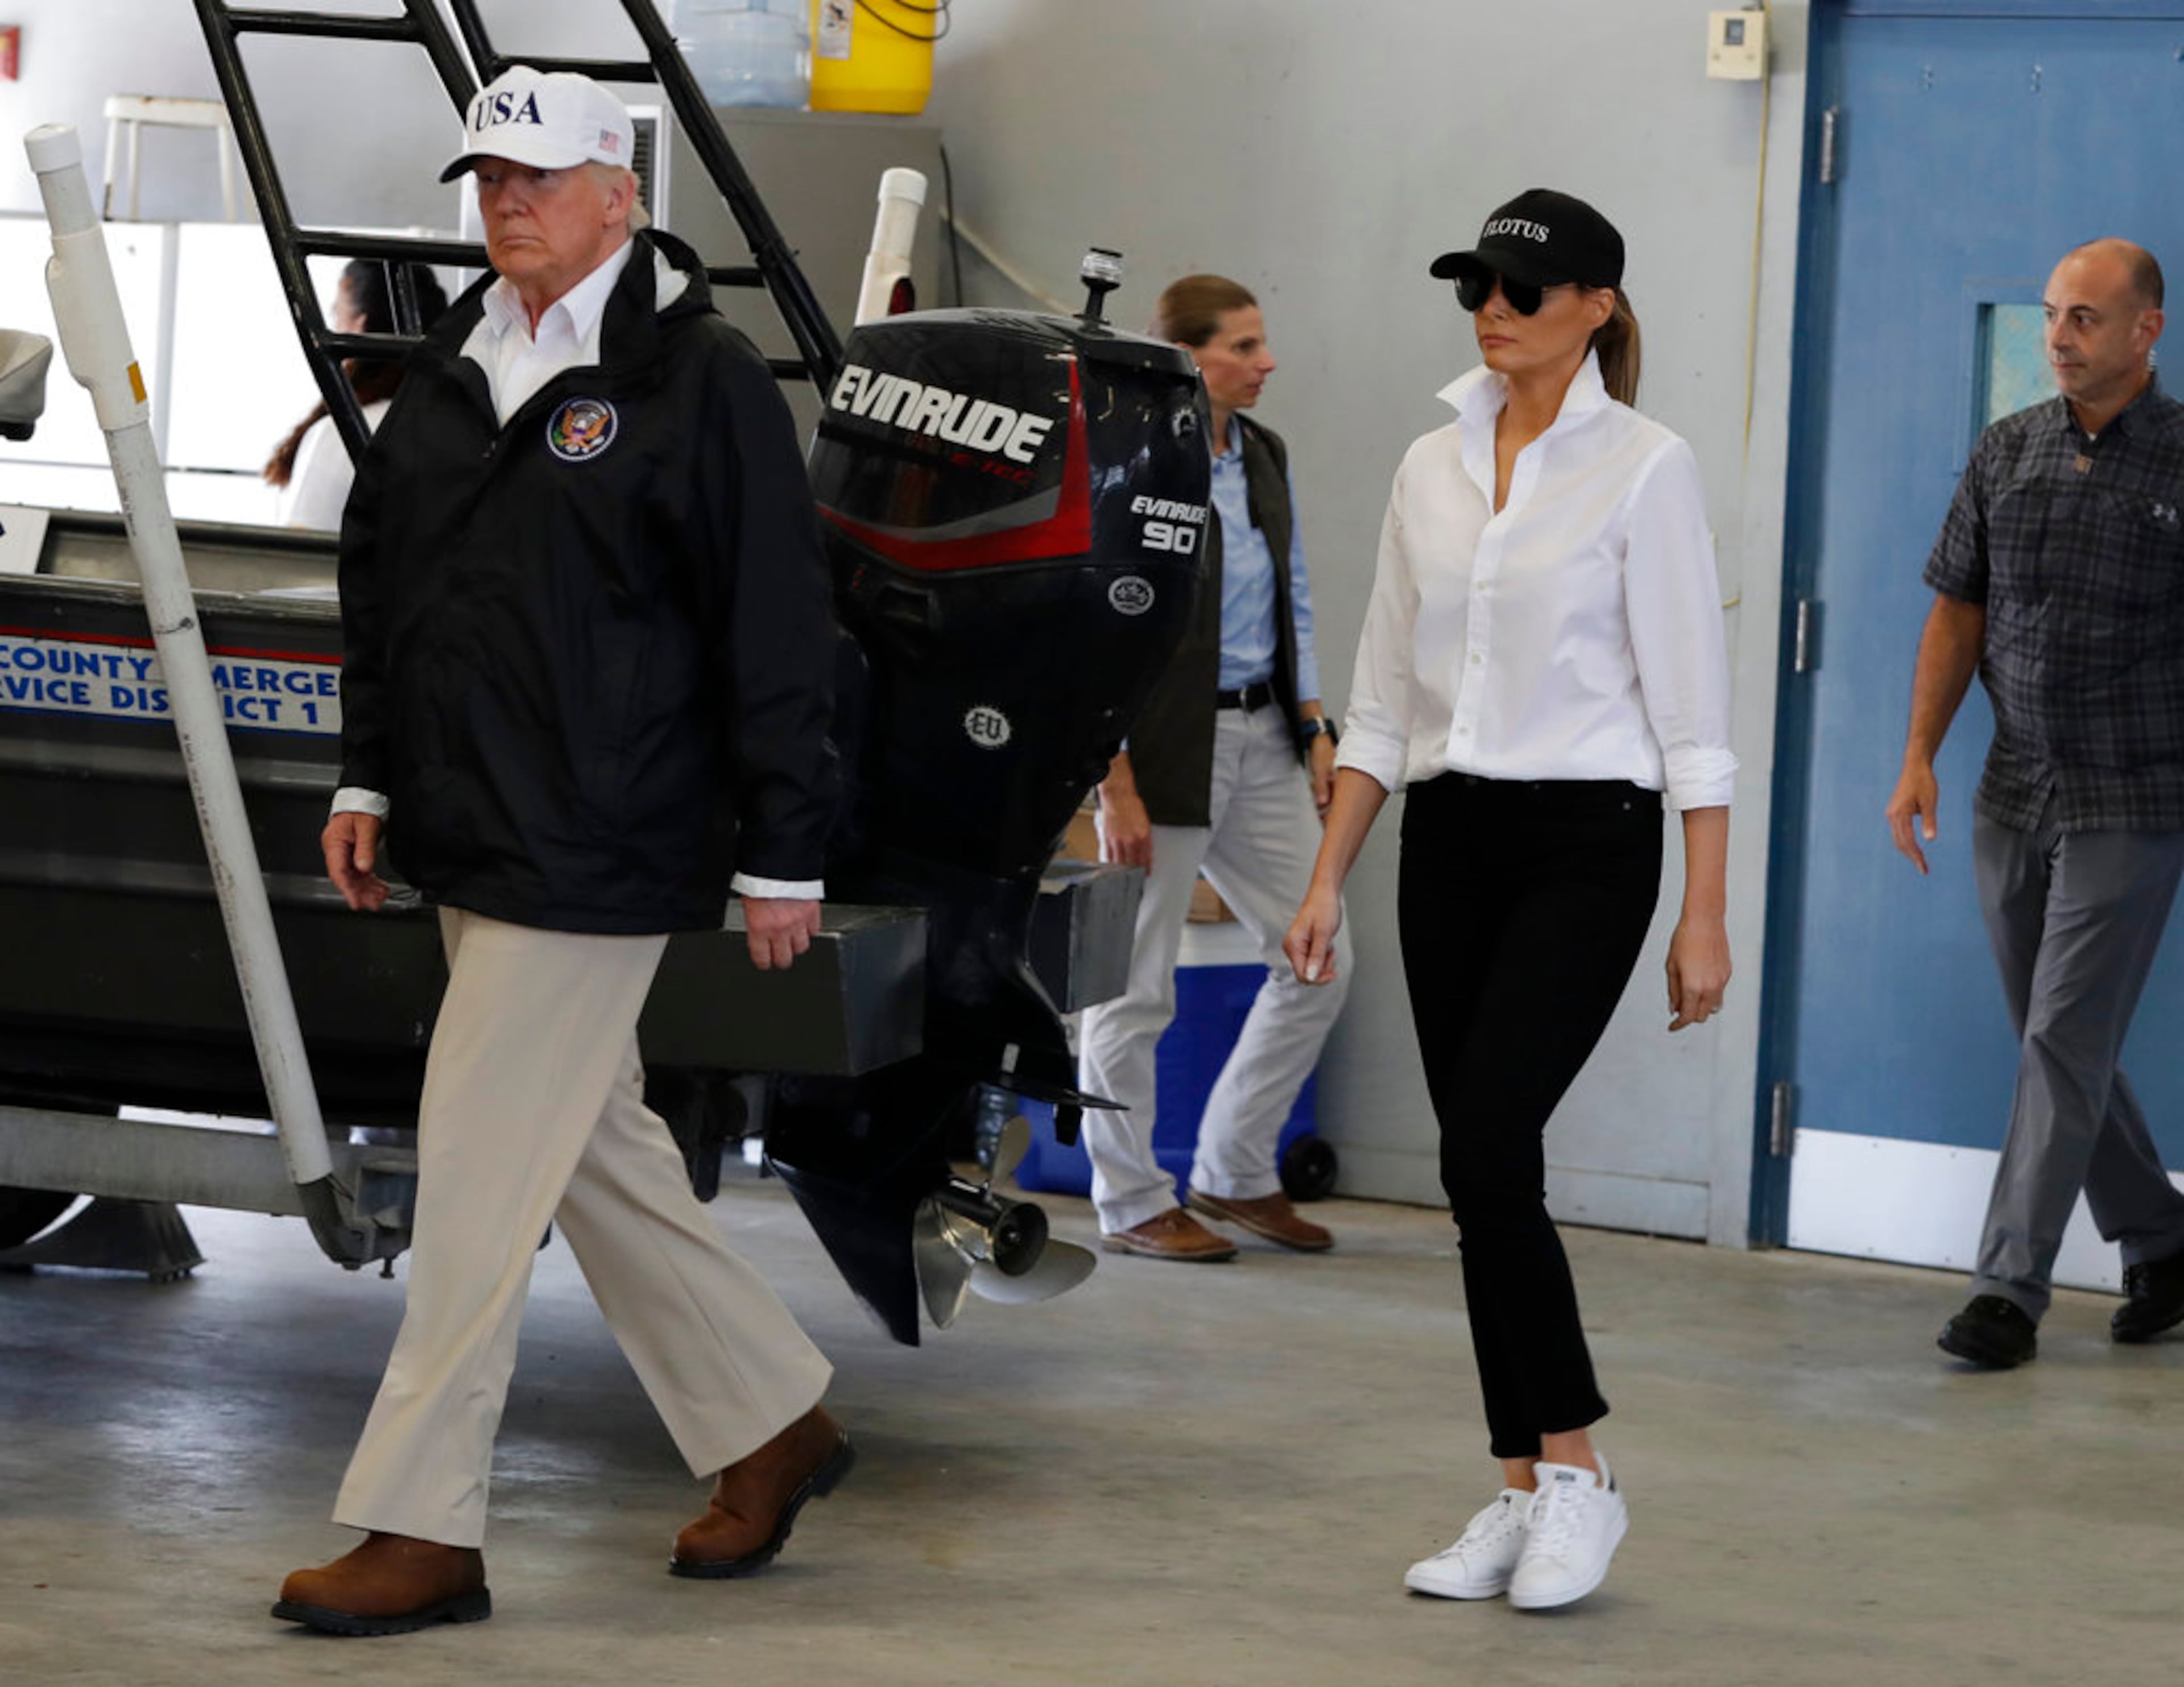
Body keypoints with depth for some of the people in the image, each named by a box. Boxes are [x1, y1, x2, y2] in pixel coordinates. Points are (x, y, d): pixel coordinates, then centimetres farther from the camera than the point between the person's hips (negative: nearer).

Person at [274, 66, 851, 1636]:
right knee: (598, 1147, 16)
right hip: (473, 840, 8)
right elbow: (383, 581, 21)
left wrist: (782, 855, -12)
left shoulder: (701, 377, -10)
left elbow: (776, 632, -11)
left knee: (481, 1172, -8)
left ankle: (424, 1531, -3)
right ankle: (774, 1420, 30)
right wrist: (371, 778, 16)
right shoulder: (455, 369, 12)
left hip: (596, 851, -8)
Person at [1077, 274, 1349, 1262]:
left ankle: (1236, 1173, 20)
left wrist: (1314, 726, 11)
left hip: (1261, 738, 8)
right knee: (1137, 985, 0)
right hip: (1164, 746, -8)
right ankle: (1132, 1205, 13)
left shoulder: (1262, 456, 11)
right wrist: (1116, 785, -16)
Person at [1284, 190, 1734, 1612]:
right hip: (1448, 841, 6)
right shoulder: (1433, 470, 11)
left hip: (1584, 846, -6)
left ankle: (1576, 1469, -4)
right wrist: (1329, 879, 9)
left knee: (1488, 1151, -16)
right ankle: (1527, 1494, 12)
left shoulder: (1644, 467, -6)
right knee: (1484, 1171, 5)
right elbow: (1383, 700, 15)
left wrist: (1705, 911, -11)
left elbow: (1691, 706, -7)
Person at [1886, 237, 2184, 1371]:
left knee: (2064, 1046, -9)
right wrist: (1919, 756, 3)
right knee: (2063, 1048, 12)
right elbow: (1958, 610, 11)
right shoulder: (2007, 453, 6)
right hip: (2014, 798, 5)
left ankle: (2009, 1288, -6)